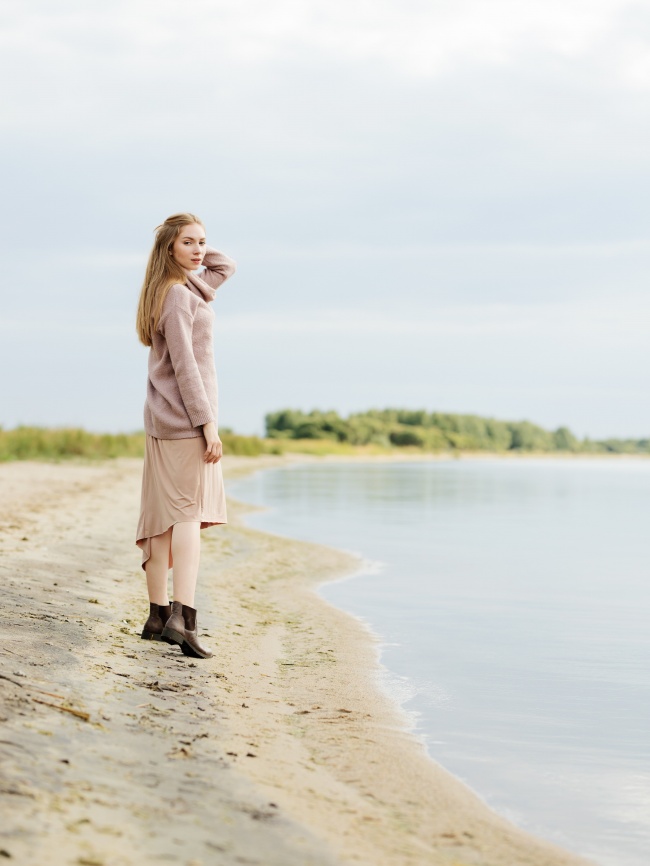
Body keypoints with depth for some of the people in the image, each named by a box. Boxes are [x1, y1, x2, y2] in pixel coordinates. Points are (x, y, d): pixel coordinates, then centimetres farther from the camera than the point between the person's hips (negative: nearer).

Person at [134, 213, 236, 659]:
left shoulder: (191, 287, 16)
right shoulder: (177, 295, -13)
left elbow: (225, 266, 32)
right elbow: (183, 364, -18)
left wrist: (197, 251, 16)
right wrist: (207, 422, -20)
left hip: (164, 421, 9)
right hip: (185, 419, -9)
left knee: (164, 517, 8)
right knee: (190, 514, -14)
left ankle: (158, 615, 12)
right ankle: (183, 616, -23)